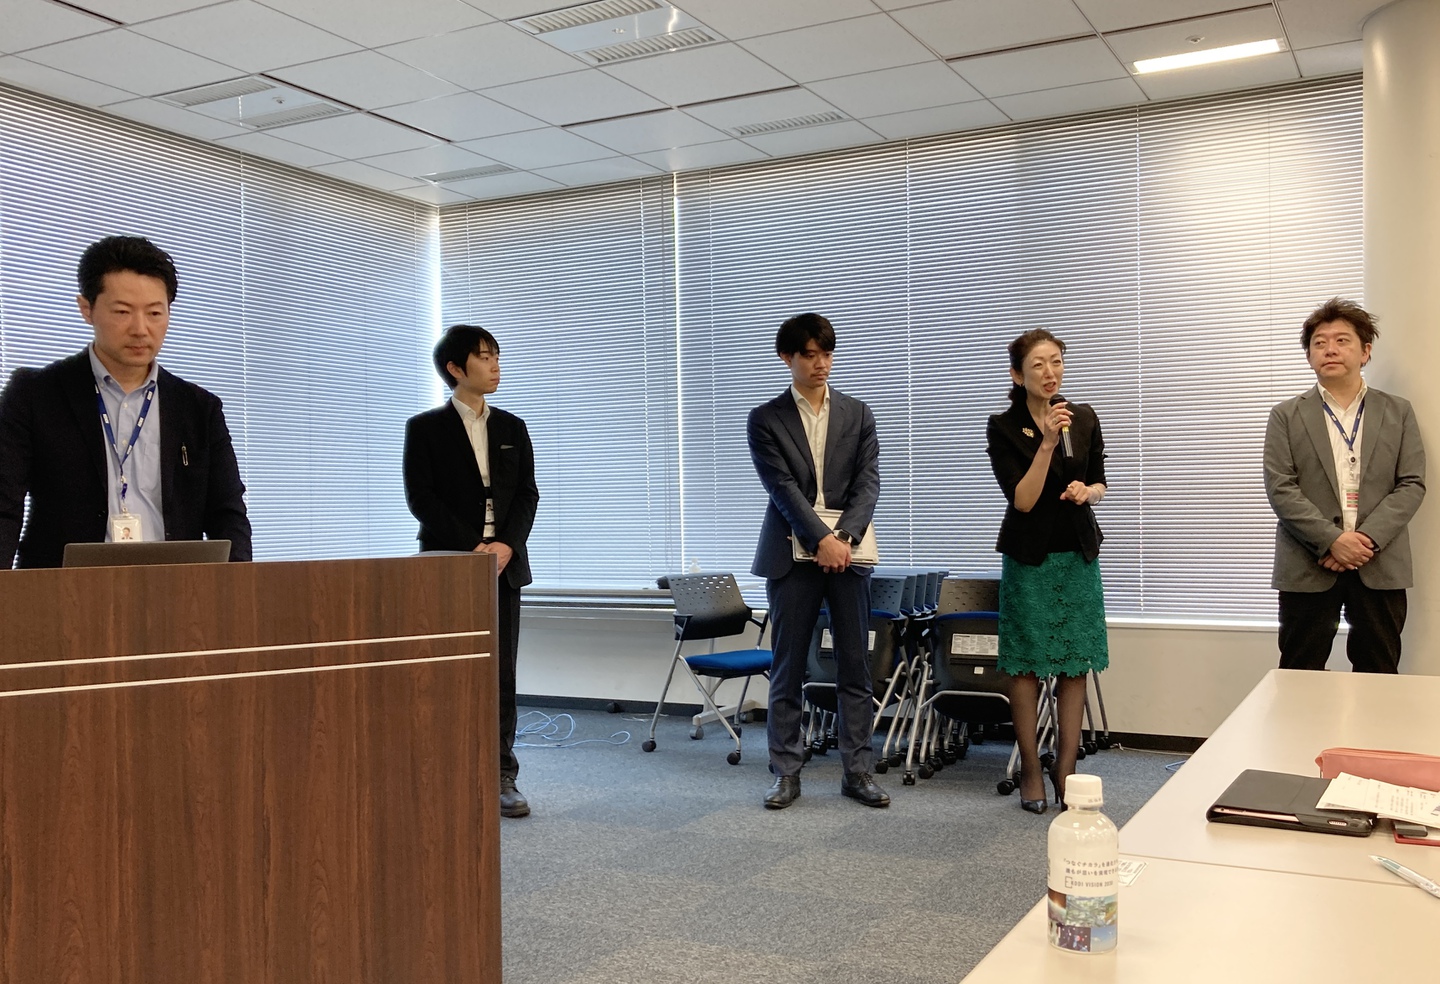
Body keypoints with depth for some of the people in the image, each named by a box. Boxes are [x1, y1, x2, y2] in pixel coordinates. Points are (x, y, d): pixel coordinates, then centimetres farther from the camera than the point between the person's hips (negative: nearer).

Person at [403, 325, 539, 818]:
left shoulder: (512, 428, 13)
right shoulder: (425, 428, 2)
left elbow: (527, 494, 8)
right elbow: (421, 498, -6)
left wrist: (506, 544, -9)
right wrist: (471, 549, -13)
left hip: (503, 563, 3)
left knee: (501, 674, 3)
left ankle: (501, 778, 8)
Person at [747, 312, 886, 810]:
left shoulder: (857, 415, 11)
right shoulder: (765, 420, 4)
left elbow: (868, 481, 2)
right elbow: (782, 487, -6)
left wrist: (845, 537, -13)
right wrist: (820, 539, -17)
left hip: (847, 551, 2)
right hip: (792, 555, -2)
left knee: (855, 665, 4)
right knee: (788, 669, 3)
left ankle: (857, 770, 12)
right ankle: (786, 773, 11)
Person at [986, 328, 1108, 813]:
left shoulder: (1084, 418, 3)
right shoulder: (1003, 428, -8)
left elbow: (1099, 484, 13)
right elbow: (1022, 500, -15)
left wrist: (1086, 491, -10)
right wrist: (1047, 443, -24)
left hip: (1078, 554, 3)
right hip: (1029, 558, -3)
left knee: (1075, 664, 4)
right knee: (1027, 664, 1)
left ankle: (1066, 768, 13)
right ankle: (1030, 770, 12)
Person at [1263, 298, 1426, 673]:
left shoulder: (1398, 413, 10)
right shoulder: (1287, 416, 5)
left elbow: (1412, 485, 2)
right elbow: (1280, 489, -4)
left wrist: (1368, 538, -13)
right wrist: (1332, 540, -15)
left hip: (1380, 565, 1)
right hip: (1308, 566, -1)